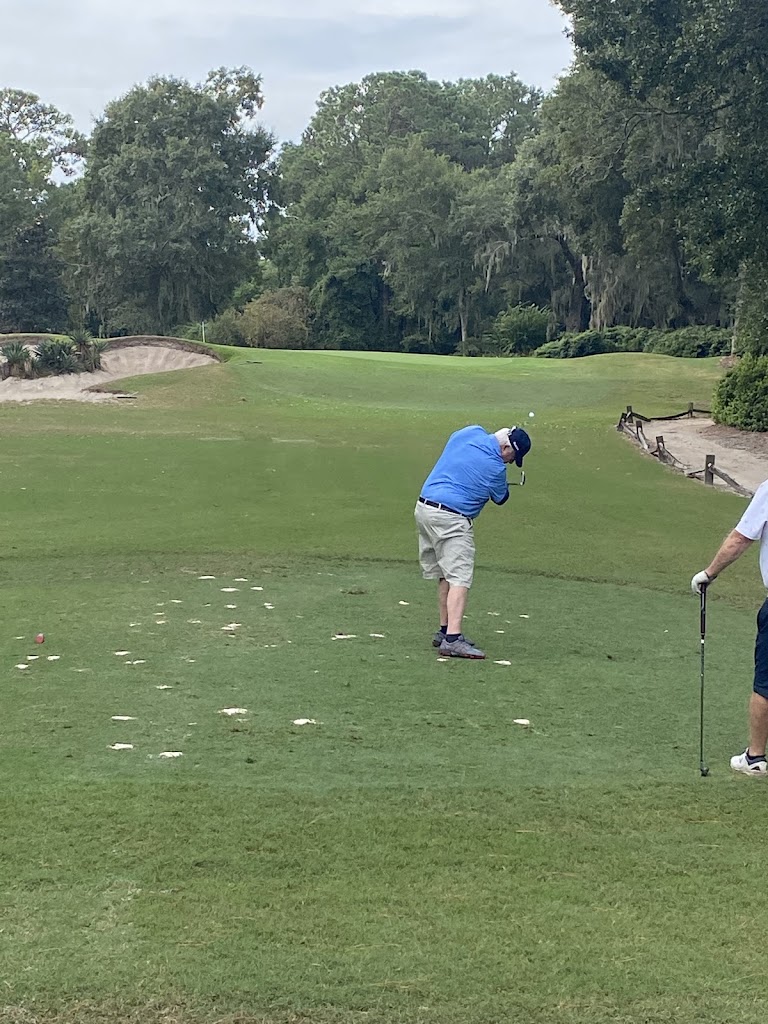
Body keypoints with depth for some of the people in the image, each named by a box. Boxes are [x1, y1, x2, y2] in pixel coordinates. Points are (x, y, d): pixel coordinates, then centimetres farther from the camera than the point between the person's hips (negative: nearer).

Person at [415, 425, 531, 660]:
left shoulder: (470, 432, 5)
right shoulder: (495, 467, -13)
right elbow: (501, 498, 6)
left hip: (423, 507, 9)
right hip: (451, 519, -9)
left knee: (446, 575, 16)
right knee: (459, 577, -11)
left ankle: (444, 631, 21)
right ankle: (452, 640, -20)